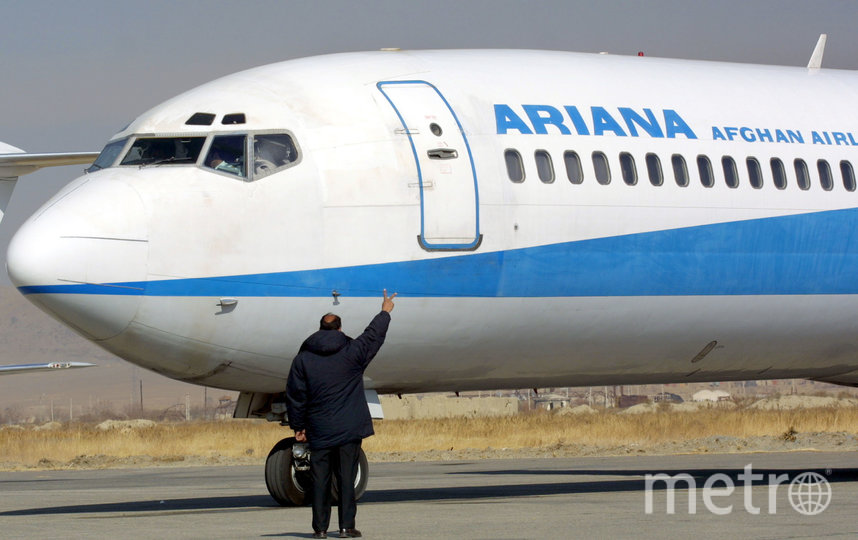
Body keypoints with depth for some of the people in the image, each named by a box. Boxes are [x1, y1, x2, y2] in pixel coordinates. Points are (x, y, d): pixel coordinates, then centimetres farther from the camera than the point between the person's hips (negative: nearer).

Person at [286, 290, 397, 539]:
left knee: (320, 479, 5)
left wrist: (298, 426, 12)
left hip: (319, 432, 1)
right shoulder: (352, 352, -2)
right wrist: (385, 313, 33)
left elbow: (295, 395, 3)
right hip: (349, 429, -1)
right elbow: (374, 335, 16)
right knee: (346, 477, 0)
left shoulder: (303, 358, 1)